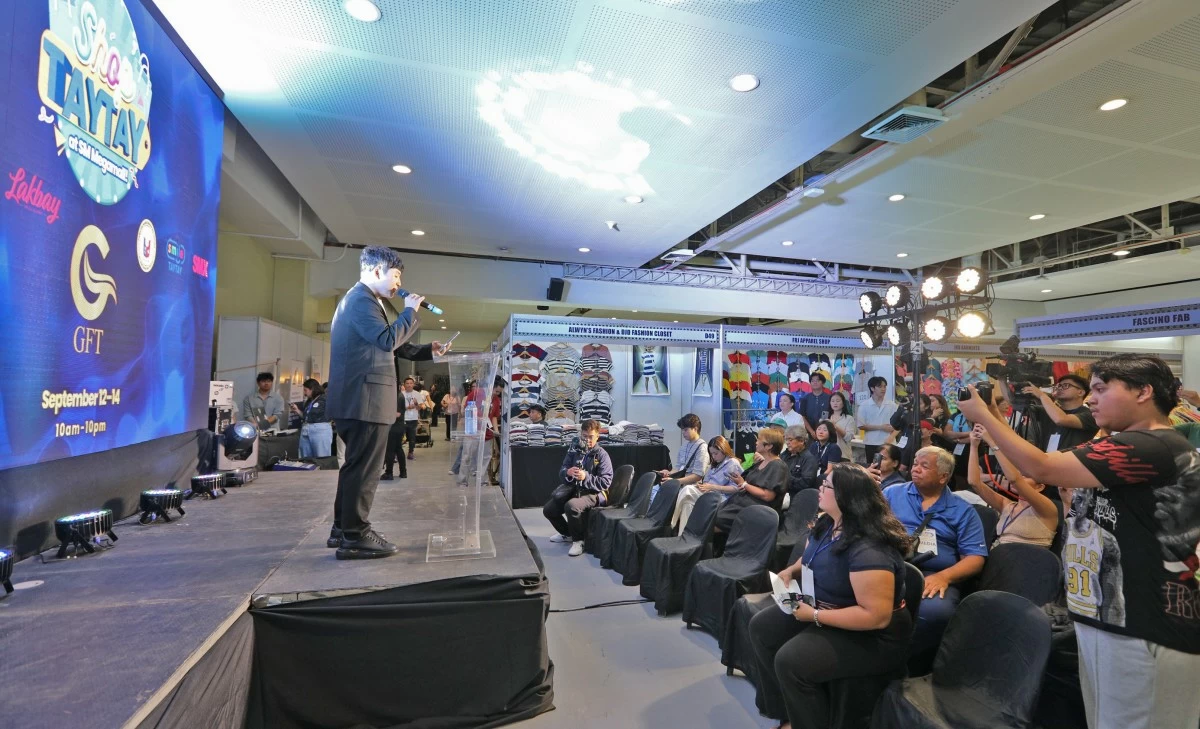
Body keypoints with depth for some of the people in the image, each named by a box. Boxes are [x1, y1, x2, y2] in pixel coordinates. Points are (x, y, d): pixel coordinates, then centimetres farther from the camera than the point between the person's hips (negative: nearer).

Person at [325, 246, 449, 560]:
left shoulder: (361, 299, 21)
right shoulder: (361, 299, -13)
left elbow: (388, 347, 23)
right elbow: (388, 340, -25)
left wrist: (428, 351, 16)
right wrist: (410, 311, -12)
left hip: (359, 398, 11)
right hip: (365, 399, -11)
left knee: (356, 465, 18)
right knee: (364, 468, -4)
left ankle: (343, 529, 28)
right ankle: (355, 537, 5)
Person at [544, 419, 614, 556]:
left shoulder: (602, 455, -11)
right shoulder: (574, 449, 3)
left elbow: (606, 482, -16)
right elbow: (561, 472, 5)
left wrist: (586, 477, -29)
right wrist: (567, 472, -20)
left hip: (593, 493, -6)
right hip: (573, 488, 6)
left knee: (571, 506, -34)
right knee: (548, 509, -1)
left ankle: (578, 540, -10)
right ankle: (567, 534, 26)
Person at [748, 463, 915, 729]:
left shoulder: (868, 550, -31)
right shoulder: (827, 524, -2)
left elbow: (877, 616, -32)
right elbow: (812, 558, 19)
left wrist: (815, 616, -28)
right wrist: (791, 571, -2)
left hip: (871, 636, -9)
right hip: (822, 608, 10)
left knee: (790, 660, -26)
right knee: (761, 627, 3)